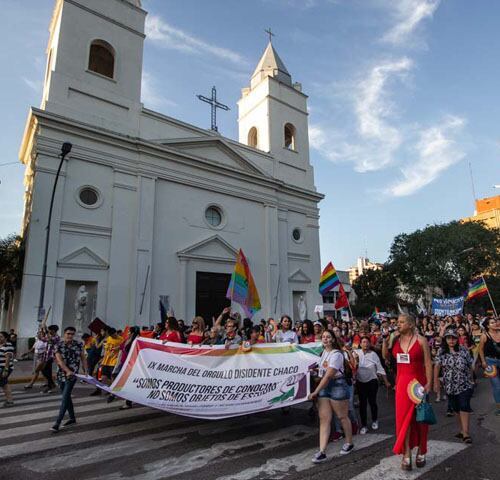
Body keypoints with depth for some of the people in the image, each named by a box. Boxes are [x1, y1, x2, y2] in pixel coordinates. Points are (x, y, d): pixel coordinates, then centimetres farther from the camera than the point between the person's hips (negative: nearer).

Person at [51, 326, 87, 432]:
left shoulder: (79, 344, -3)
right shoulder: (58, 346, -5)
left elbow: (83, 358, 6)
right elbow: (59, 360, -16)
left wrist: (85, 371, -1)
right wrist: (68, 371, -29)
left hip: (73, 375, -2)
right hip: (61, 374, 3)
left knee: (65, 397, -8)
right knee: (67, 397, 14)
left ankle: (57, 423, -3)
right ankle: (72, 418, 29)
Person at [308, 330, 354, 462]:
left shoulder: (336, 354, -17)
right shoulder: (324, 351, 9)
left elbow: (328, 376, -21)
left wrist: (315, 392, -20)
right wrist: (315, 369, 7)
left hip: (337, 385, -7)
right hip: (324, 386, 7)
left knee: (342, 417, 10)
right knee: (324, 419, 1)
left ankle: (349, 443, 33)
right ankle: (322, 452, 0)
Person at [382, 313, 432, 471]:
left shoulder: (421, 340, -8)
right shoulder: (396, 340, 2)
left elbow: (428, 363, -9)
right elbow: (385, 356, 8)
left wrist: (428, 383, -15)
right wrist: (385, 340, -3)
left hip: (418, 382, -3)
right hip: (402, 382, 3)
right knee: (403, 417, 2)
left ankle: (421, 452, 29)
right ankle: (406, 454, 10)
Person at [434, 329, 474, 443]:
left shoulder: (463, 350, -3)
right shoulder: (442, 351, -2)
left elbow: (470, 365, 4)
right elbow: (437, 366, -2)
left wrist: (471, 379, 4)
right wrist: (435, 381, -5)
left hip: (465, 384, -2)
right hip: (450, 385, 2)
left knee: (464, 407, -9)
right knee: (456, 408, 12)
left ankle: (465, 433, -6)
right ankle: (462, 430, 28)